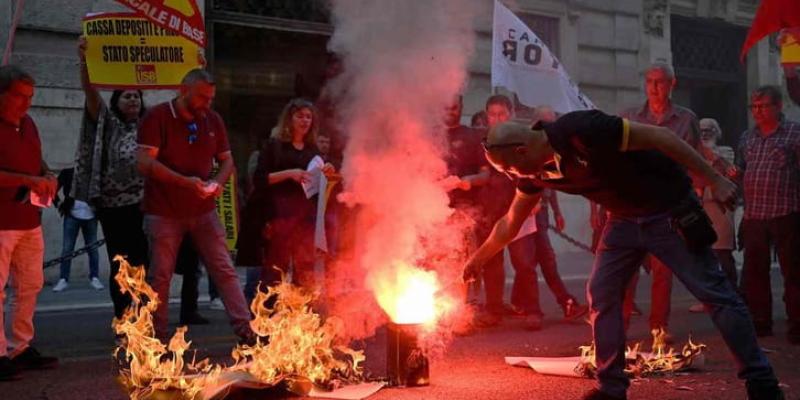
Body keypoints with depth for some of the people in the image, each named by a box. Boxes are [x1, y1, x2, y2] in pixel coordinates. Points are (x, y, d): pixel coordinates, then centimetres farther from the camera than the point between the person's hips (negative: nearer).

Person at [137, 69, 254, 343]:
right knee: (160, 276, 4)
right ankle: (157, 336, 15)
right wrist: (184, 181, -24)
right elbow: (145, 163, -16)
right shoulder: (157, 117, -8)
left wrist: (218, 181, -8)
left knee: (224, 271, 1)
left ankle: (244, 328, 3)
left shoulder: (213, 120, 7)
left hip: (203, 210, 4)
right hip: (163, 212, -4)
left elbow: (226, 159, 15)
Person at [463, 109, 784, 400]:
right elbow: (510, 222, 11)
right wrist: (478, 259, 16)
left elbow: (659, 135, -26)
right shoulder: (536, 170, -5)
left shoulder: (580, 130, -30)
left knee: (715, 294, -4)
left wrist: (714, 179, -24)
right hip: (624, 218, 7)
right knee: (601, 294, 0)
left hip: (670, 211, -7)